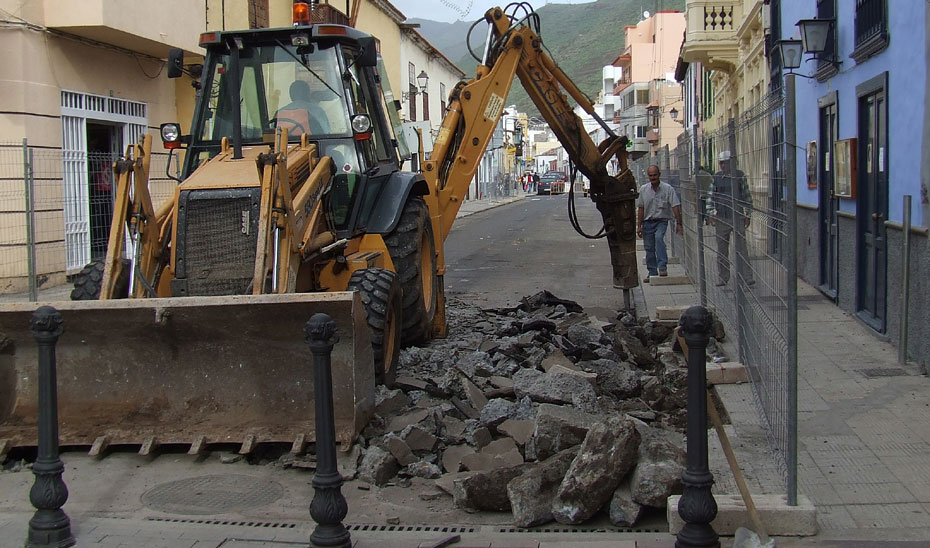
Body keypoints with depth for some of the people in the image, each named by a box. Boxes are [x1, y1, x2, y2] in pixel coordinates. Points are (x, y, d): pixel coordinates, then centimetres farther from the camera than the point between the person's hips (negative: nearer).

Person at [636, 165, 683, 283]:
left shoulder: (668, 189, -5)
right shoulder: (643, 189, 4)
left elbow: (675, 207, -8)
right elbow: (640, 208, 9)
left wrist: (678, 224, -14)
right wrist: (639, 226, 6)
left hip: (661, 221, -4)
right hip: (647, 222, 4)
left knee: (659, 237, -30)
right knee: (649, 248, 4)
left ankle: (662, 267, -32)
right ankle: (652, 273, 16)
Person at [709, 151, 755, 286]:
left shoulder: (740, 176, 2)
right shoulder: (716, 177, 6)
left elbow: (747, 196, 6)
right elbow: (711, 197, 9)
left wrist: (747, 214, 3)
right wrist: (710, 214, 2)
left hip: (737, 218, -2)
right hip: (721, 219, 2)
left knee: (741, 247, -5)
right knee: (721, 249, 7)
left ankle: (747, 277, -2)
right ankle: (722, 278, 15)